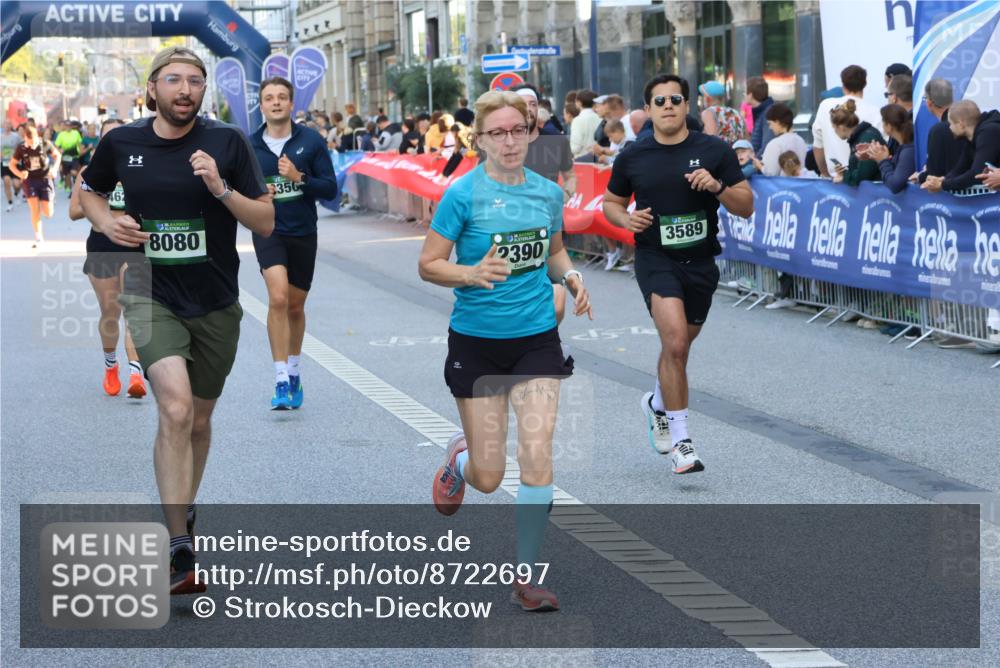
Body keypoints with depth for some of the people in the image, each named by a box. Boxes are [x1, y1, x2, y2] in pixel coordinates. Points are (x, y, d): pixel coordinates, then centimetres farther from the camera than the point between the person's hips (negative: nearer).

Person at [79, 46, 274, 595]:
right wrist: (105, 220, -3)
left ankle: (184, 510, 43)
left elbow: (266, 223, -4)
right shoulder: (120, 143, -2)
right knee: (175, 409, -22)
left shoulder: (227, 142, -6)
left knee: (198, 420, 16)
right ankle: (180, 552, -22)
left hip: (216, 303, 2)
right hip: (152, 297, -2)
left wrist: (221, 188, -20)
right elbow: (89, 191, 18)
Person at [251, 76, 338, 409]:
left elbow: (330, 189, -4)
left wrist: (298, 178, -19)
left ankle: (294, 372, 37)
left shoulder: (311, 141, -3)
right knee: (278, 297, -23)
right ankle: (281, 380, -22)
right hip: (268, 232, -1)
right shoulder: (249, 146, -1)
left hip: (303, 234, 2)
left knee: (295, 307, 15)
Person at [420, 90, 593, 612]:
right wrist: (472, 273, -26)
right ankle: (459, 456, 42)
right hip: (476, 341, -3)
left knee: (536, 456, -11)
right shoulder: (463, 193, -10)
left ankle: (526, 576, 2)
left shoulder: (548, 192, 4)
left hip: (537, 338, 3)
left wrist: (570, 276, -1)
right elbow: (428, 265, -8)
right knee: (488, 478, 3)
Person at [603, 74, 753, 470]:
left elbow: (747, 207, -2)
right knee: (675, 340, -22)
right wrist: (627, 219, -8)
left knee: (678, 346, 18)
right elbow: (611, 202, 14)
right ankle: (679, 438, -15)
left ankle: (657, 404, 49)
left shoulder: (715, 151, -3)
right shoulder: (632, 157, 0)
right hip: (654, 259, -2)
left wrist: (718, 187, -20)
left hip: (700, 262, 2)